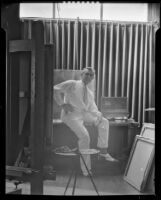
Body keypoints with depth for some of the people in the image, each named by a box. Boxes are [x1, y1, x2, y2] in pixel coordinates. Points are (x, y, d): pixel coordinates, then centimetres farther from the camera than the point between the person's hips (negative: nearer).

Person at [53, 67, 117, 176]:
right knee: (84, 136, -23)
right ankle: (86, 168, -12)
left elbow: (93, 108, 11)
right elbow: (55, 89, -5)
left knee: (104, 122, -4)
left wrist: (99, 116, -10)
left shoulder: (90, 93, 19)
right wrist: (63, 104, -13)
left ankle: (103, 150, -5)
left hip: (84, 114, 7)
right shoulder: (72, 84, 1)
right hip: (71, 115, -7)